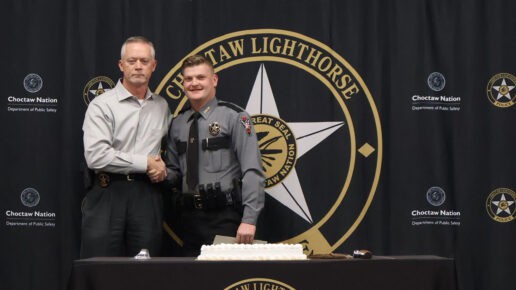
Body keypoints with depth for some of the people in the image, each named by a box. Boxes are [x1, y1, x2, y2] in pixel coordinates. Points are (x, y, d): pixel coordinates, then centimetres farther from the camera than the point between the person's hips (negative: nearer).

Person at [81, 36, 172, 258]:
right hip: (108, 196, -4)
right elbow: (96, 156, -15)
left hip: (147, 196, 4)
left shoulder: (162, 106, 15)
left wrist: (163, 168, 5)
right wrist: (146, 163, -11)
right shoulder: (102, 105, -3)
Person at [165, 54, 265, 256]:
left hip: (224, 217, -5)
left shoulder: (234, 117, -5)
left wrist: (249, 220, -19)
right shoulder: (178, 124, 12)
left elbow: (252, 171, -11)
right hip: (190, 216, 5)